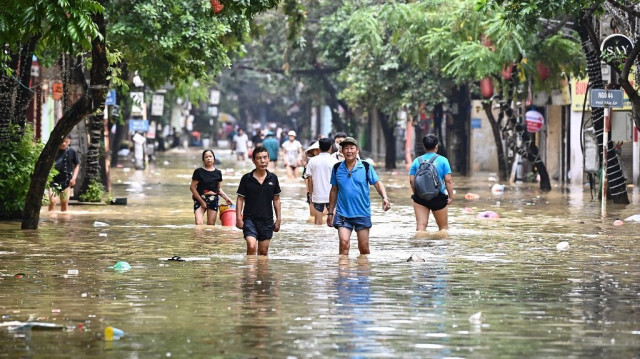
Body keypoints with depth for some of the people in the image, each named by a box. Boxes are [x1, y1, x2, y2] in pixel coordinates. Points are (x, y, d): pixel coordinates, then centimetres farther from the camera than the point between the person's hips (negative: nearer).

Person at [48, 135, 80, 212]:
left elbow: (77, 165, 12)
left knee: (65, 202, 6)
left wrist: (74, 177, 1)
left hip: (66, 181, 1)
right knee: (52, 201, -11)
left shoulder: (72, 152, 1)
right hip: (54, 180, -1)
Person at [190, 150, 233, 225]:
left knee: (211, 224, 3)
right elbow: (192, 187, -5)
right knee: (199, 223, -18)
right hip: (200, 199, -3)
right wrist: (201, 201, -9)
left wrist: (226, 198, 4)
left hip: (213, 200, 3)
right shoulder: (199, 172, -4)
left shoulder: (218, 173, 8)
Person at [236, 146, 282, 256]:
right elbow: (240, 199, 1)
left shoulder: (273, 178, 4)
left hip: (267, 220, 3)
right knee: (251, 247, -20)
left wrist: (278, 219, 9)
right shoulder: (246, 178, -3)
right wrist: (238, 217, -7)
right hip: (250, 219, -3)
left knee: (263, 252, 8)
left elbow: (276, 199, 11)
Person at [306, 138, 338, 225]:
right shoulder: (334, 161, -6)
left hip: (317, 195, 1)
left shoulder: (312, 161, 0)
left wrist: (311, 194, 13)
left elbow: (310, 180, 3)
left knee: (318, 219, 6)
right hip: (331, 195, -1)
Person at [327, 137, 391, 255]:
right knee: (344, 243, -15)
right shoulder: (337, 168, 4)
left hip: (362, 213, 0)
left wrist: (385, 198, -22)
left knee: (364, 248, 5)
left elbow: (377, 183, -2)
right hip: (343, 213, 0)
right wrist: (330, 212, 14)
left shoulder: (366, 167, -1)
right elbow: (334, 190, 13)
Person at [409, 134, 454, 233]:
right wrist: (451, 196, 1)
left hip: (420, 197, 2)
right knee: (444, 227, 10)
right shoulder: (442, 160, -1)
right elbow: (448, 180, -6)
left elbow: (411, 180, 2)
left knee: (420, 225, -1)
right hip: (438, 197, -2)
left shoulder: (417, 161, 5)